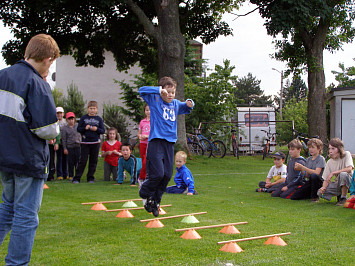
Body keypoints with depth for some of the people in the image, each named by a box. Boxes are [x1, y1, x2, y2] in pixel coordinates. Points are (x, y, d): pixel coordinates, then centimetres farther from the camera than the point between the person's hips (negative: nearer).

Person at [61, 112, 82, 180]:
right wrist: (64, 148, -2)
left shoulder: (78, 126, 9)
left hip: (78, 146, 2)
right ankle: (71, 176, 10)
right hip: (69, 147, -2)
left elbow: (81, 135, 17)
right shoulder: (64, 128, 3)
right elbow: (63, 139, 1)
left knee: (78, 161, 0)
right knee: (70, 162, 1)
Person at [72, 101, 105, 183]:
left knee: (93, 161, 5)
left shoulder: (99, 119, 7)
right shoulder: (84, 118, 4)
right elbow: (78, 129, 3)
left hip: (95, 143, 2)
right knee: (82, 161, -5)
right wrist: (85, 128, -15)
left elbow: (103, 130, 5)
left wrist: (96, 129, -14)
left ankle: (90, 178, 14)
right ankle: (76, 178, -2)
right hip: (85, 143, -2)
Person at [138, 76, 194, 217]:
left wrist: (189, 104, 12)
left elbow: (185, 108, 35)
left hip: (170, 143, 6)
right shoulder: (155, 100, 1)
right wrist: (159, 90, -21)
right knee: (157, 174, -13)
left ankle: (155, 202, 20)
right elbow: (142, 90, -13)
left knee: (167, 176, 4)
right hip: (156, 142, -6)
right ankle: (145, 194, 14)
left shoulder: (176, 104, 15)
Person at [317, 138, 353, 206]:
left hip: (348, 181, -4)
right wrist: (323, 187, -25)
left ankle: (344, 198, -17)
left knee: (343, 174, -38)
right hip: (337, 183, 4)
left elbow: (349, 169, -29)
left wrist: (333, 173, -30)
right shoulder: (329, 162, -2)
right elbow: (326, 179, -3)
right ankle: (339, 195, 10)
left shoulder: (346, 154, -12)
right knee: (320, 192, -19)